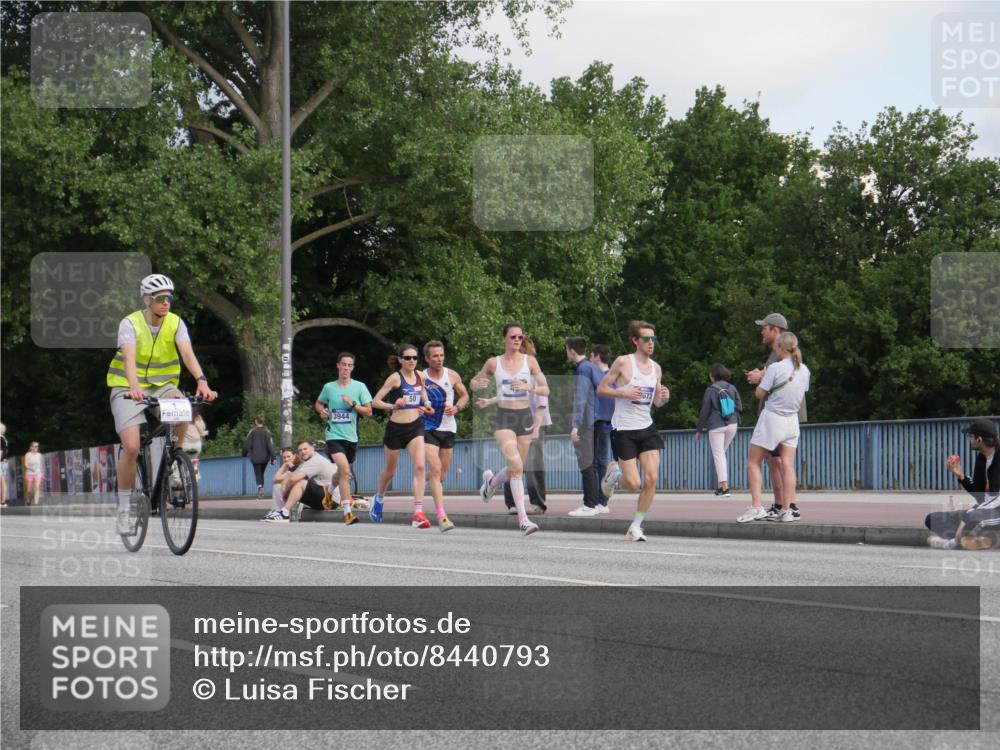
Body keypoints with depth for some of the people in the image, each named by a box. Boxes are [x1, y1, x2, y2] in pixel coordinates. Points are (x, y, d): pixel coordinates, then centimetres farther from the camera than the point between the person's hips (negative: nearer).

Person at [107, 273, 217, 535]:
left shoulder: (175, 324, -7)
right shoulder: (130, 324, -16)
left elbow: (187, 353, -23)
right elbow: (129, 357, -32)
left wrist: (202, 381, -41)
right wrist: (134, 386, -51)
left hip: (162, 386, 3)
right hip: (128, 389, -3)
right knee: (131, 447, -18)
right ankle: (125, 506, -2)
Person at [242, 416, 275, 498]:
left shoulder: (252, 432, -5)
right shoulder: (267, 432, -1)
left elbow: (247, 445, -4)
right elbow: (270, 445, -4)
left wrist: (244, 454, 12)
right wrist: (273, 458, -4)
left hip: (255, 457, -3)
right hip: (265, 457, 3)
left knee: (258, 474, -2)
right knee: (261, 473, 18)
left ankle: (260, 486, -30)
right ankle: (261, 492, 20)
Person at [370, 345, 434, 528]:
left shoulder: (419, 376, 5)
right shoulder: (395, 377, -11)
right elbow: (375, 401, -12)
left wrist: (426, 403, 9)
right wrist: (393, 406, -28)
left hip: (415, 426, 3)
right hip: (396, 428, -3)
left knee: (420, 467, -16)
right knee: (390, 471, 14)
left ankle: (418, 513, -19)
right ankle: (379, 498, 45)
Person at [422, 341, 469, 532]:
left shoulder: (452, 376, 3)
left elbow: (464, 395, 14)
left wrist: (456, 408, -5)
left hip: (448, 428, 4)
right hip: (428, 428, -4)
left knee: (442, 473, 11)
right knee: (435, 470, -17)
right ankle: (441, 516, -24)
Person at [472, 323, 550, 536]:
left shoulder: (530, 361, 3)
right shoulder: (493, 363, 3)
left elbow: (545, 390, 1)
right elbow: (473, 383, 15)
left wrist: (528, 387, -18)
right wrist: (479, 384, -9)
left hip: (524, 416, 3)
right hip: (503, 416, -3)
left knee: (516, 468, 9)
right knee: (516, 465, -21)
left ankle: (491, 481, 42)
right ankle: (523, 517, -15)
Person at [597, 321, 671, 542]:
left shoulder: (656, 368, 10)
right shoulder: (623, 362, -7)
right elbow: (601, 389, -4)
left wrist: (664, 397, -4)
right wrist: (624, 393, -19)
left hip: (646, 428, 5)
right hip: (624, 429, -5)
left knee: (651, 478, -10)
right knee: (633, 484, -8)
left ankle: (636, 526, 3)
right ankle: (615, 476, 29)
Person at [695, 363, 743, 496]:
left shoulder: (710, 390, -5)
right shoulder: (732, 388, 6)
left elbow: (704, 412, -3)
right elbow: (739, 407, 7)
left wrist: (698, 430, 5)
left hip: (716, 426, -5)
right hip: (732, 425, 5)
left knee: (718, 455, -2)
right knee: (721, 453, 19)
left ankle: (724, 487, -12)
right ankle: (722, 484, 16)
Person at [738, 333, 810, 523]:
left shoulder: (775, 368, -15)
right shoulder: (804, 370, 3)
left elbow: (760, 394, -10)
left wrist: (762, 376, 8)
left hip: (771, 418, -5)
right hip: (792, 420, 5)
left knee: (753, 463, 3)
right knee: (787, 465, 3)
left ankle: (756, 507, -9)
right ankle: (789, 510, -4)